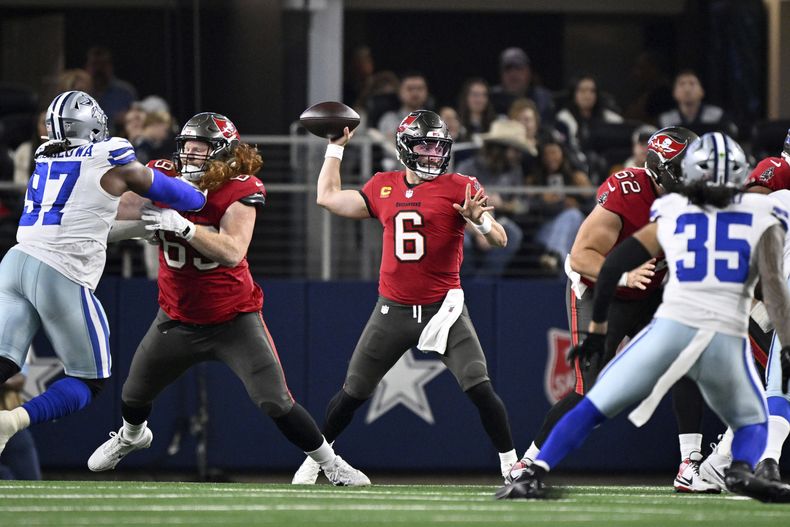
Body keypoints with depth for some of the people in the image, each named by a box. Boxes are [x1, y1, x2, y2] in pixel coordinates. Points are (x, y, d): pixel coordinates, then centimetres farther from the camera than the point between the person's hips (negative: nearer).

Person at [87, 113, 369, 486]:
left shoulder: (238, 192, -18)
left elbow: (232, 252, -31)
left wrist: (181, 225, -40)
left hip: (233, 319, -4)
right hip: (177, 319, 4)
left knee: (275, 402, -13)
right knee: (133, 396, 18)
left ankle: (331, 465, 5)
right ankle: (132, 437, 53)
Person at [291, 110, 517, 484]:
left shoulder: (460, 188, -4)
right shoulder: (383, 187, 7)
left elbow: (500, 240, -9)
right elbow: (328, 198, 19)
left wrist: (479, 219, -30)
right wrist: (336, 147, 22)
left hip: (442, 309, -3)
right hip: (393, 310, 3)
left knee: (480, 389, -15)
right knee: (352, 394, 8)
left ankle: (510, 465, -4)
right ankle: (315, 458, 25)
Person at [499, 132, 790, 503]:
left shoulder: (671, 215, 19)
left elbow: (612, 266, 18)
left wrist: (596, 329, 27)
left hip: (671, 329, 0)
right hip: (727, 341, 0)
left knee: (592, 409, 9)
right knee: (753, 423, 22)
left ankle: (534, 473, -6)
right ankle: (741, 469, -10)